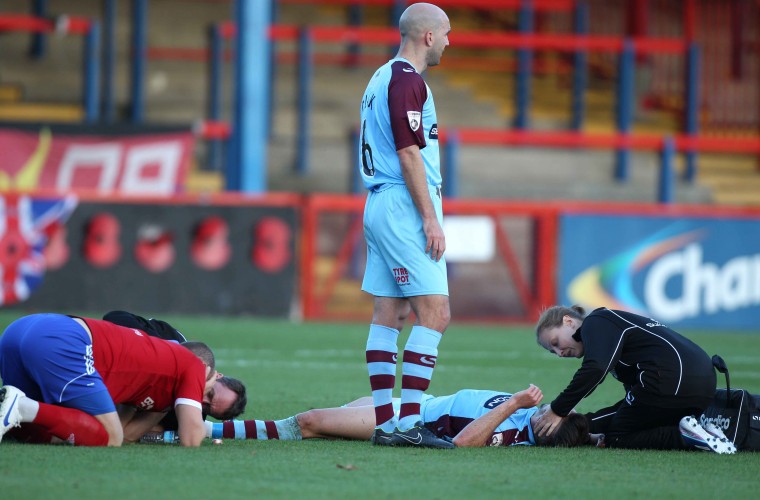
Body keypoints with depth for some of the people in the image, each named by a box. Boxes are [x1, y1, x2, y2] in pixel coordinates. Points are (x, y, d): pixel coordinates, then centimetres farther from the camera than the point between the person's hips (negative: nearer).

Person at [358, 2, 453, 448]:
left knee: (388, 315, 7)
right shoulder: (407, 81, -13)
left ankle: (385, 423, 7)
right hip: (406, 208, -10)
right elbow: (410, 155, -18)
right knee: (435, 313, -10)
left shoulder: (381, 79, 18)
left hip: (380, 206, 10)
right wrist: (430, 219, -17)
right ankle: (409, 423, -15)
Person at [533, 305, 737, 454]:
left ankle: (682, 435, -14)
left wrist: (558, 411, -8)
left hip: (670, 378, -9)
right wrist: (585, 423, 18)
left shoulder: (596, 323, 4)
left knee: (617, 439, 4)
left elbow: (594, 370, -16)